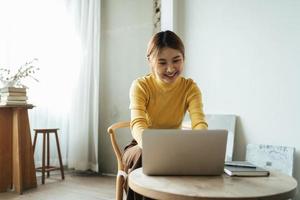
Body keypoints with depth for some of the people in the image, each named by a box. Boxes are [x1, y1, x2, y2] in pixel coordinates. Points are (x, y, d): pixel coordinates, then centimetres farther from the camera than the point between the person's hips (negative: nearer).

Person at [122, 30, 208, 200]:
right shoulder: (141, 86, -15)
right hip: (143, 147, -1)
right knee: (143, 156, -34)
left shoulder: (190, 87, -9)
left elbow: (199, 122, -23)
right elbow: (137, 123, -29)